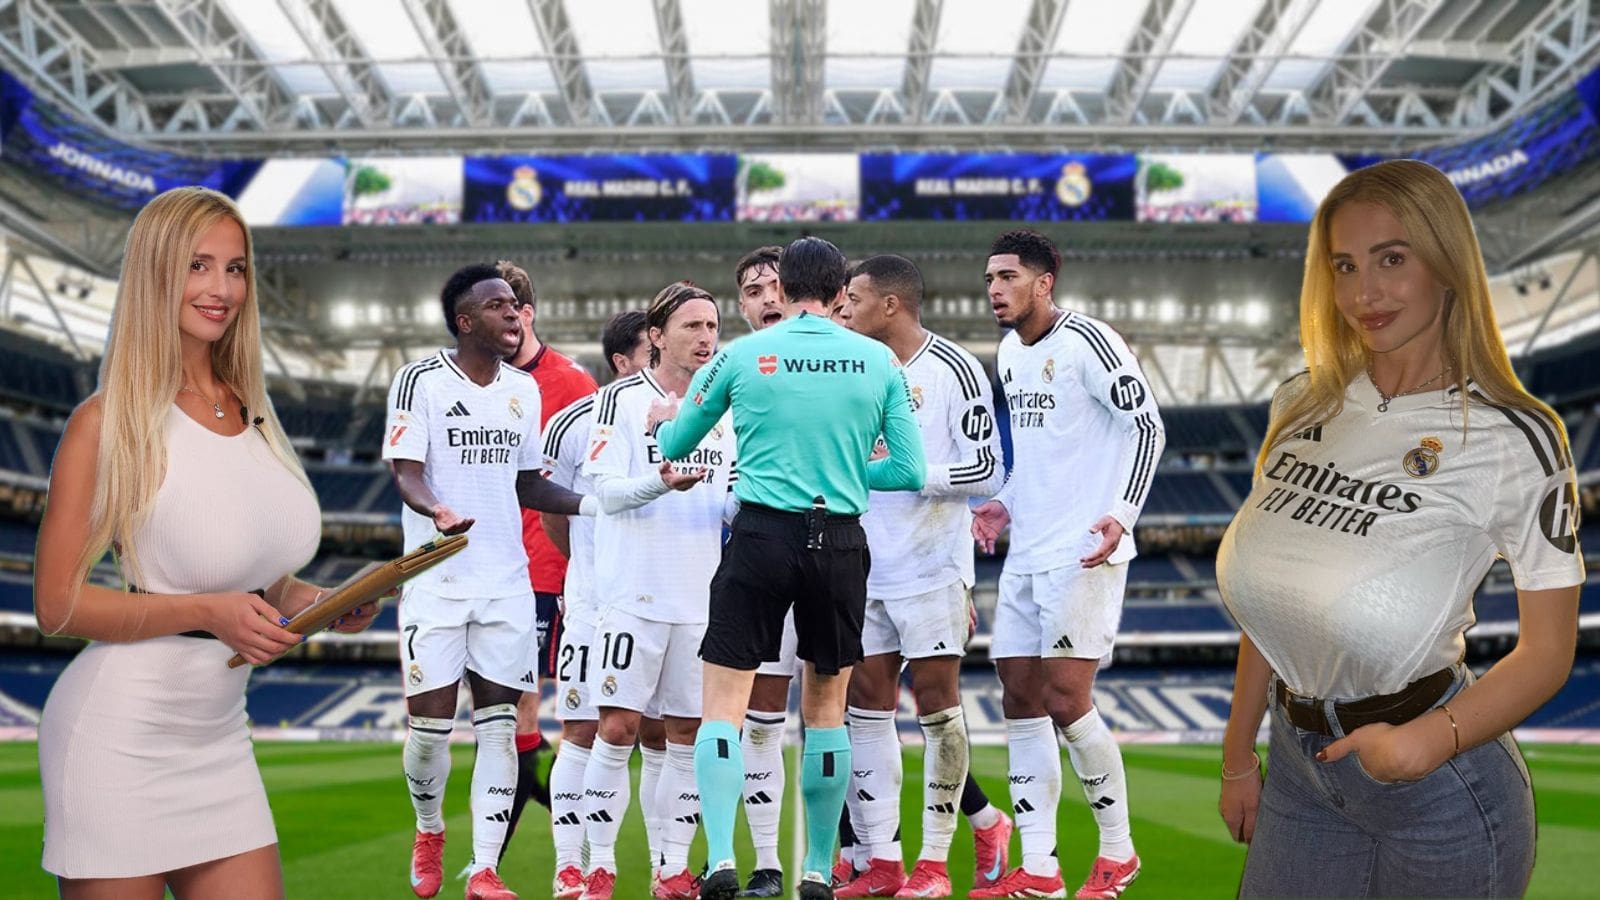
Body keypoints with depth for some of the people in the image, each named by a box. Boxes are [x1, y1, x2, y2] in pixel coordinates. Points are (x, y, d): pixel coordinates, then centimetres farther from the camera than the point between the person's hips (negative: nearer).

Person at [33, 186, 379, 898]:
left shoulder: (252, 412, 9)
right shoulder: (106, 424, -10)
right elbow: (57, 604, -11)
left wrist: (324, 604, 2)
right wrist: (208, 611, -20)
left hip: (218, 733, 6)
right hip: (119, 730, -6)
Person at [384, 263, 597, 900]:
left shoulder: (524, 389, 12)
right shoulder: (420, 380, -5)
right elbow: (406, 472, -13)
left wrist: (595, 504, 5)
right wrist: (436, 510, -34)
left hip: (507, 582, 4)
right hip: (437, 579, -4)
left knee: (498, 724, 1)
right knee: (430, 723, -2)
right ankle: (429, 831, 29)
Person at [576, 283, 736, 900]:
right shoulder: (622, 398, -1)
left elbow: (729, 505, 16)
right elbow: (607, 491, -8)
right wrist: (663, 483, -25)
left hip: (701, 599, 5)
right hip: (632, 594, -4)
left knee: (689, 737, 6)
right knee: (617, 731, -4)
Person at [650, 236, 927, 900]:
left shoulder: (741, 355, 2)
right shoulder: (880, 362, 4)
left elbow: (675, 446, 15)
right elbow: (911, 472, 5)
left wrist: (662, 420, 39)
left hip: (763, 534, -2)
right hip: (841, 541, 2)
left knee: (723, 706, 3)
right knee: (826, 711, 14)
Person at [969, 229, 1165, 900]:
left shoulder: (1087, 341, -10)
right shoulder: (1009, 352, 15)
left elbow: (1147, 425, -11)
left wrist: (1122, 512, -21)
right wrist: (1004, 504, 11)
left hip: (1083, 551, -8)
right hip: (1025, 554, 9)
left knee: (1064, 699, -10)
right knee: (1020, 701, 5)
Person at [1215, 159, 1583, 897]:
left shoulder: (1514, 438, -13)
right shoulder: (1304, 407, 1)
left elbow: (1548, 649, -10)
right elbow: (1272, 598, 7)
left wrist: (1427, 742, -25)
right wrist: (1238, 756, 10)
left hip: (1436, 782, -4)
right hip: (1297, 763, 5)